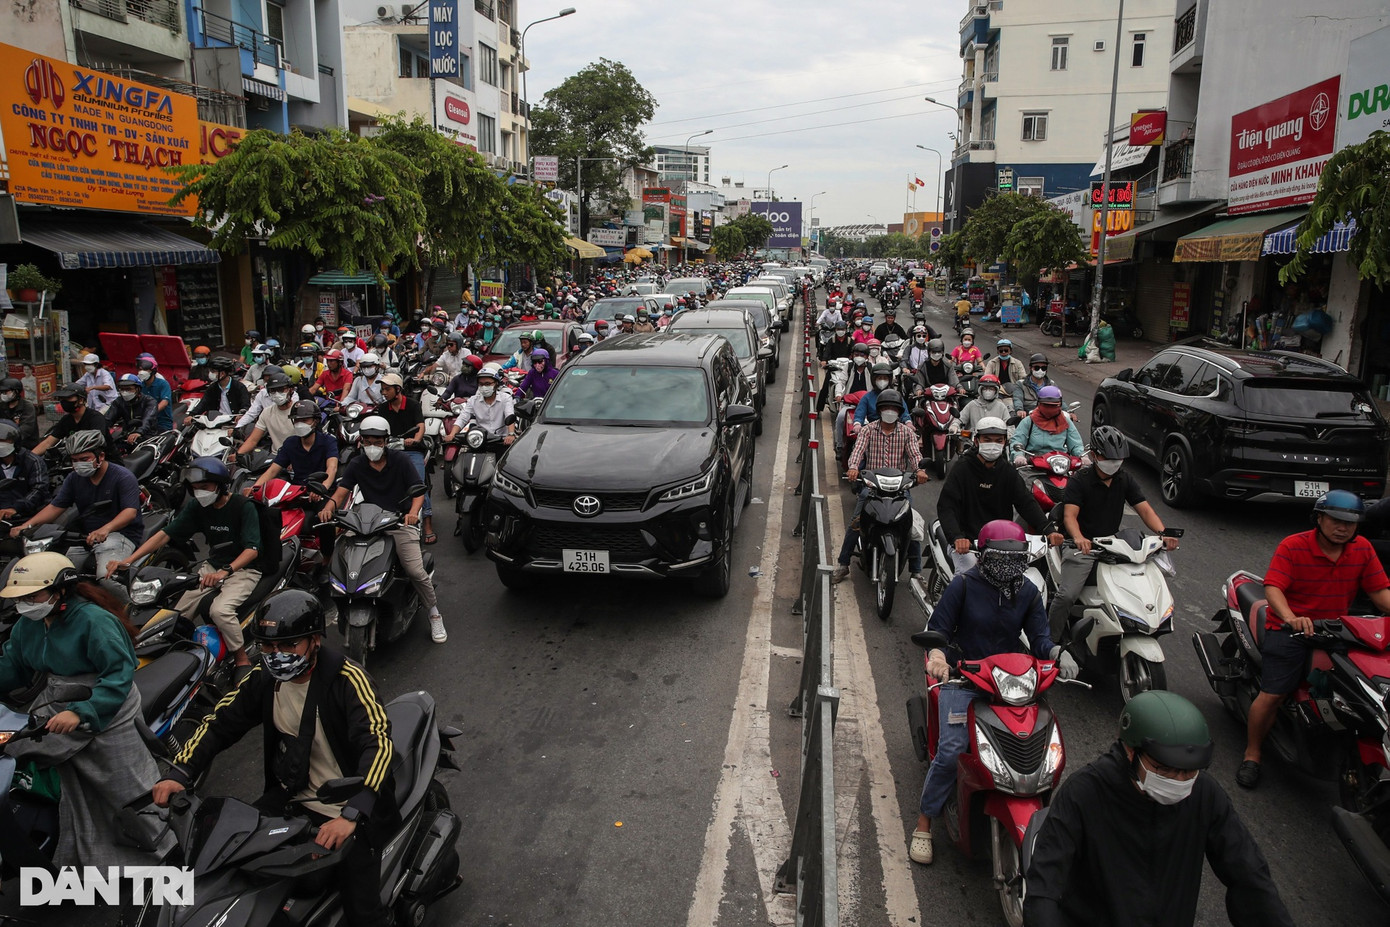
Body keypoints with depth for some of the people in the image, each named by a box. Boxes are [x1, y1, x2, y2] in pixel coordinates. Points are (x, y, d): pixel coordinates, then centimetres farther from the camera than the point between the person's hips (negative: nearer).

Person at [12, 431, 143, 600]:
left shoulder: (123, 477, -10)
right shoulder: (74, 478, 12)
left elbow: (130, 512, -21)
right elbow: (55, 507, 13)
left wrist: (105, 529, -38)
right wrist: (27, 525, -4)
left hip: (121, 533, -7)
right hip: (85, 535, 7)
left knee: (107, 577, -31)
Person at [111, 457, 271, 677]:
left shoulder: (244, 507, -15)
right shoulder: (196, 506, 3)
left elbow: (252, 549, -23)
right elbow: (165, 534, -1)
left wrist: (224, 572, -39)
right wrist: (128, 560, -13)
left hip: (244, 569, -7)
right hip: (213, 566, 7)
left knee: (220, 610, -30)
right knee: (177, 610, -10)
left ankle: (243, 661, -12)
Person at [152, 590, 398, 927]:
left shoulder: (347, 679, -23)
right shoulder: (264, 677, -2)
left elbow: (378, 744, -33)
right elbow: (220, 723, 6)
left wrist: (351, 816, -46)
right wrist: (179, 774, -11)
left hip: (349, 813, -6)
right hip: (291, 798, 6)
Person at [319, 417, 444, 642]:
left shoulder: (400, 460, 1)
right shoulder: (356, 465, 10)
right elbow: (342, 490, 0)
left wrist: (413, 512, -27)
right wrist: (329, 506, -23)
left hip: (401, 523, -3)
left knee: (415, 570, -20)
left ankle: (435, 615, 0)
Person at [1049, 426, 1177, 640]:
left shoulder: (1125, 480, 8)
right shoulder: (1079, 480, -7)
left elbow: (1144, 509, 1)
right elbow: (1069, 515, -19)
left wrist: (1162, 533, -20)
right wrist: (1078, 538, -41)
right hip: (1083, 545, -5)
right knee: (1066, 595, -23)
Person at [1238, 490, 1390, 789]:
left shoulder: (1362, 549, 6)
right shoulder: (1292, 546, -9)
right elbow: (1273, 587, -19)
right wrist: (1291, 618, -37)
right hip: (1289, 629, -4)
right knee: (1272, 695, -13)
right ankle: (1252, 754, 4)